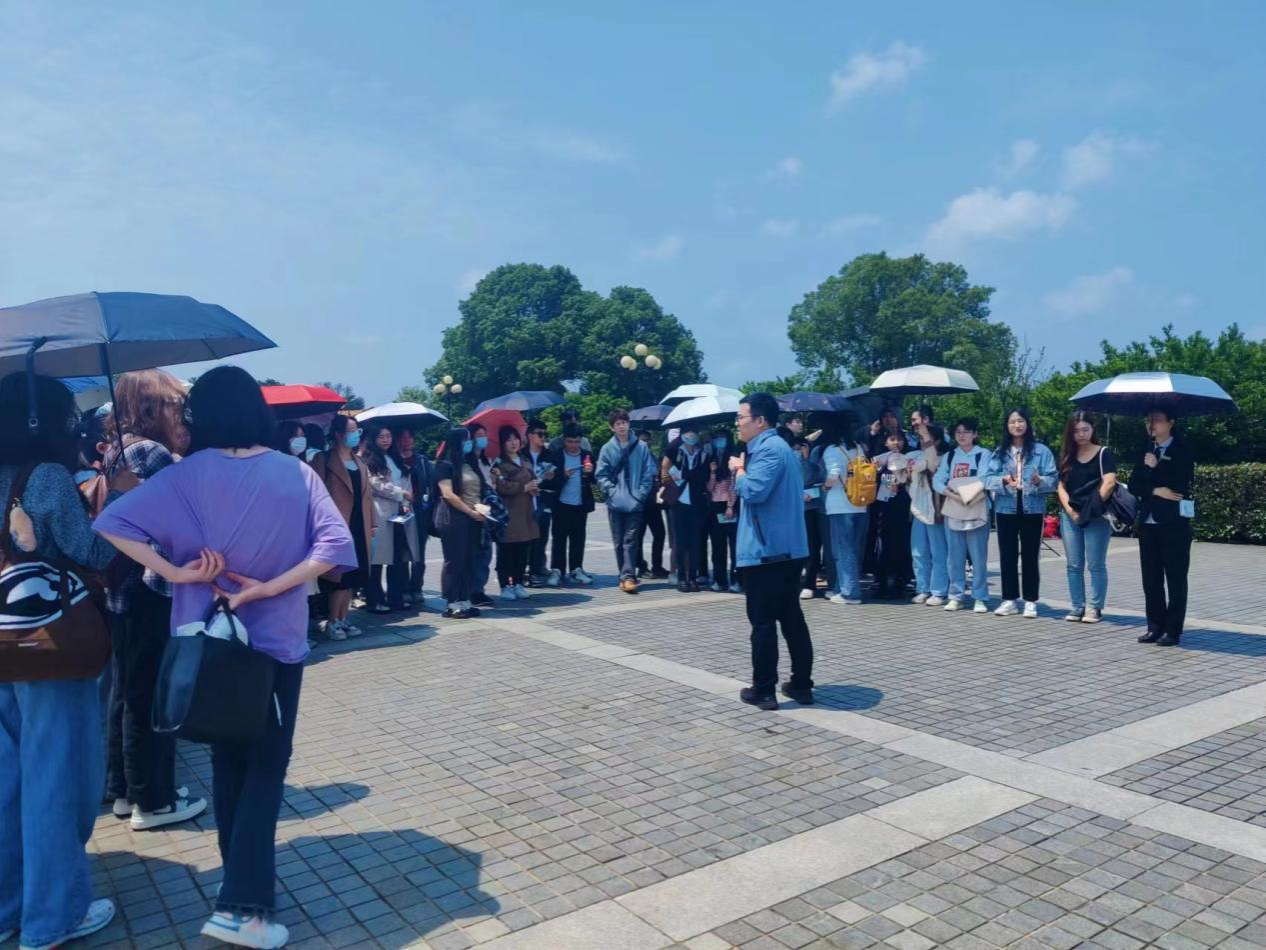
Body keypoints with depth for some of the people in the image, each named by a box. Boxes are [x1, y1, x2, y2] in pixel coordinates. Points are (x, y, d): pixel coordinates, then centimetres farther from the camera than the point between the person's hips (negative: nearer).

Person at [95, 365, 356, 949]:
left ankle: (245, 883, 32)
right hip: (276, 642, -2)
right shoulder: (295, 474, -7)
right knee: (265, 768, 7)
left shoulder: (186, 476, -6)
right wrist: (268, 587, -14)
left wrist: (175, 572, -12)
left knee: (227, 762, 19)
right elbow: (336, 545, -16)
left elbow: (112, 524, -15)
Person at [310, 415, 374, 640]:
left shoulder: (359, 462, 18)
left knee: (353, 575, 8)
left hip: (358, 526, 7)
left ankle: (343, 619, 17)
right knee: (340, 575, -6)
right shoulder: (324, 460, -4)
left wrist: (372, 523, 12)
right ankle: (332, 622, 5)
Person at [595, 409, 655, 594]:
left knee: (630, 540, -5)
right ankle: (625, 576, 17)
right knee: (618, 542, 7)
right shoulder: (607, 449, 3)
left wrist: (640, 494, -7)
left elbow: (649, 474, 2)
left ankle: (628, 577, -7)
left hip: (635, 503, -1)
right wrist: (612, 492, -9)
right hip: (615, 503, 2)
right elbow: (601, 476, 3)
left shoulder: (641, 447, 2)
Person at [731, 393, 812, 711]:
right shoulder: (781, 447, 18)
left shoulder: (768, 449, -15)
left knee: (763, 622, -2)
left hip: (765, 550, -10)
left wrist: (738, 470, -8)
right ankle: (801, 685, 18)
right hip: (787, 548, 10)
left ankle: (763, 691, 5)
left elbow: (753, 491, -26)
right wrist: (744, 469, 12)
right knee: (792, 619, 13)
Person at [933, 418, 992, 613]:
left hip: (976, 512, -4)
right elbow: (937, 481, 1)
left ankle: (980, 598, 4)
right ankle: (956, 596, 11)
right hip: (953, 512, 4)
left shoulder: (983, 454, 2)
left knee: (978, 557, -2)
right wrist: (954, 496, -13)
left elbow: (982, 481, -10)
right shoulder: (949, 456, 13)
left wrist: (955, 486, -6)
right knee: (954, 557, 5)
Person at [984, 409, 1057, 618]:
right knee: (1007, 556, 6)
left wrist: (1040, 481, -25)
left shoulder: (1041, 450, 0)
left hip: (1032, 510, -2)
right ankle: (1009, 599, 14)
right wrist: (1003, 480, -21)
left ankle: (1030, 601, 12)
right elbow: (988, 479, -2)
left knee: (1030, 556, 4)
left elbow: (1053, 478, -5)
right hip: (1006, 510, 2)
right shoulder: (999, 452, 6)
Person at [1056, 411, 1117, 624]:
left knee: (1096, 565, 0)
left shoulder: (1103, 454, -1)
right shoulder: (1067, 456, 12)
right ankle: (1077, 606, 13)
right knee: (1074, 565, 6)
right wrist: (1070, 510, -4)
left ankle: (1095, 608, 7)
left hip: (1096, 517, -5)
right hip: (1070, 516, 5)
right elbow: (1061, 486, 9)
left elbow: (1109, 483, -12)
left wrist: (1093, 508, -13)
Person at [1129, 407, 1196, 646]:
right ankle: (1155, 626, 15)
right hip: (1148, 523, 5)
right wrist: (1155, 490, -11)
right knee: (1151, 579, 8)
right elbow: (1134, 485, 6)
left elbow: (1179, 484, -15)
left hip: (1174, 524, -5)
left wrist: (1153, 468, -7)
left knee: (1175, 579, 1)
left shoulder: (1182, 450, -3)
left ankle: (1173, 630, 6)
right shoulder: (1146, 451, 13)